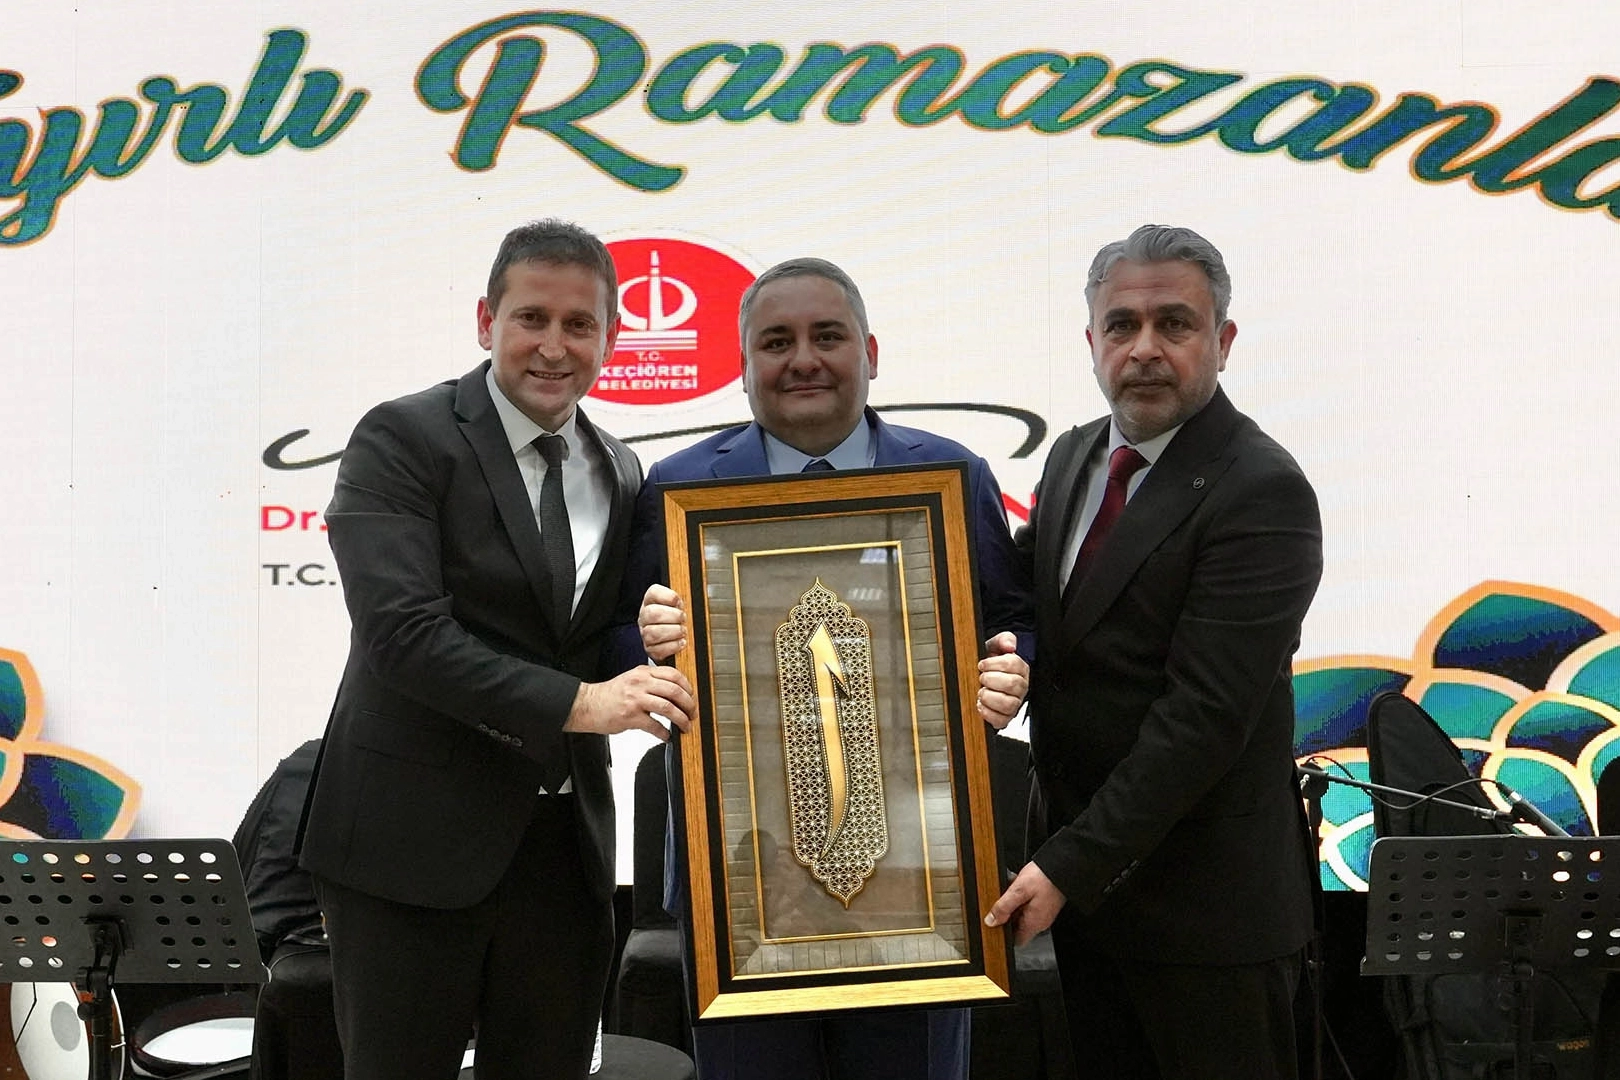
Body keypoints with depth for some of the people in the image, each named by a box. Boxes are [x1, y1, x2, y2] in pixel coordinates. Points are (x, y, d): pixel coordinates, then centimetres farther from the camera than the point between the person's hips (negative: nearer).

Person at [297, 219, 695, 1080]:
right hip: (414, 841, -5)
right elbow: (402, 633, -19)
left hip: (564, 846, 5)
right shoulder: (402, 439, -8)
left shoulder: (621, 475, 10)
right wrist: (575, 703, -23)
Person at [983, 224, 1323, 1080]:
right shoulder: (1074, 457, 6)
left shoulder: (1262, 492, -18)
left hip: (1205, 900, -7)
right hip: (1075, 863, 7)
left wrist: (1070, 866, -21)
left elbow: (1204, 713, -23)